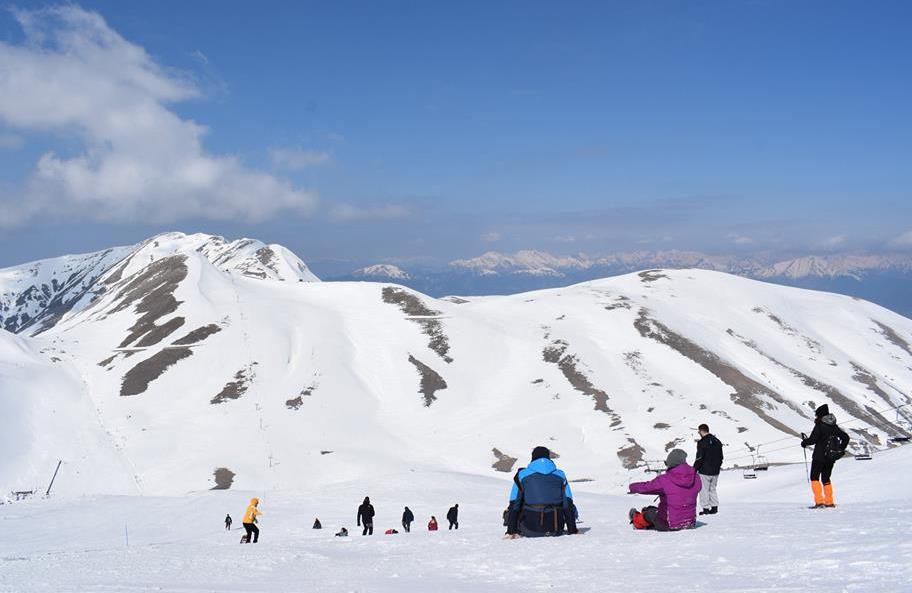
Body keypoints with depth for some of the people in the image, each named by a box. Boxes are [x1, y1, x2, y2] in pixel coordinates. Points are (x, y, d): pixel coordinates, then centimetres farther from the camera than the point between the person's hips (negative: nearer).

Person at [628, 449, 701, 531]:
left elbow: (645, 487, -9)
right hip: (690, 524, 5)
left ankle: (637, 521, 53)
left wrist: (633, 487, 14)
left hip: (670, 525, -4)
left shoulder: (664, 480, -21)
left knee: (649, 511, 24)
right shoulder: (695, 478, -9)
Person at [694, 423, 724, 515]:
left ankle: (706, 508, 1)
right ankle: (714, 507, 16)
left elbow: (699, 458, -17)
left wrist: (694, 469, -7)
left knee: (704, 490, 2)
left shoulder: (702, 442, -15)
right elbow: (720, 457, 16)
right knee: (712, 489, 18)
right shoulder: (717, 441, 9)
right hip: (715, 471, 7)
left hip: (705, 471, -7)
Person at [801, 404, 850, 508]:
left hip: (819, 457, -7)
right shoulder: (834, 426, 10)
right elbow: (846, 437, 14)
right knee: (826, 479, 18)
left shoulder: (819, 425, -11)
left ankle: (819, 502, -11)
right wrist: (840, 450, 23)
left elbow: (813, 439, -19)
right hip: (831, 458, 7)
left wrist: (804, 442, 0)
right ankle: (829, 502, 16)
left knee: (814, 478, 1)